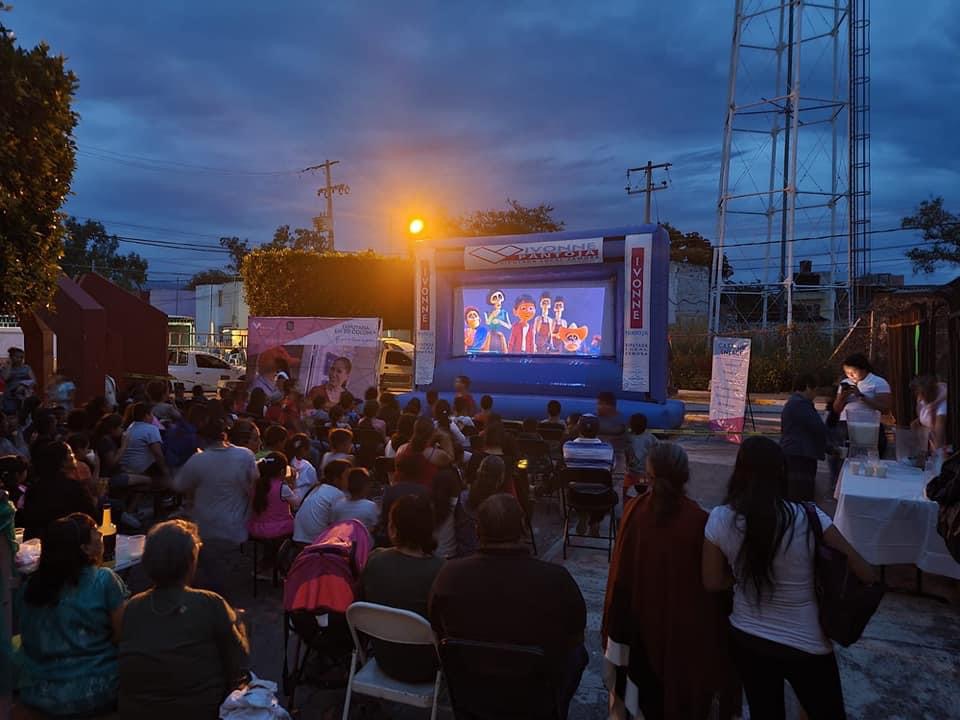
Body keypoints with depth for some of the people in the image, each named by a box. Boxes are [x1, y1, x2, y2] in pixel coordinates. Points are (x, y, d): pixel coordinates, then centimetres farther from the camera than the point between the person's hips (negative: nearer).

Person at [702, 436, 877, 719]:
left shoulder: (720, 519, -16)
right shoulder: (807, 518, -21)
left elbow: (713, 582, -4)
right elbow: (865, 574, -11)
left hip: (746, 640, 2)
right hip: (806, 645, -2)